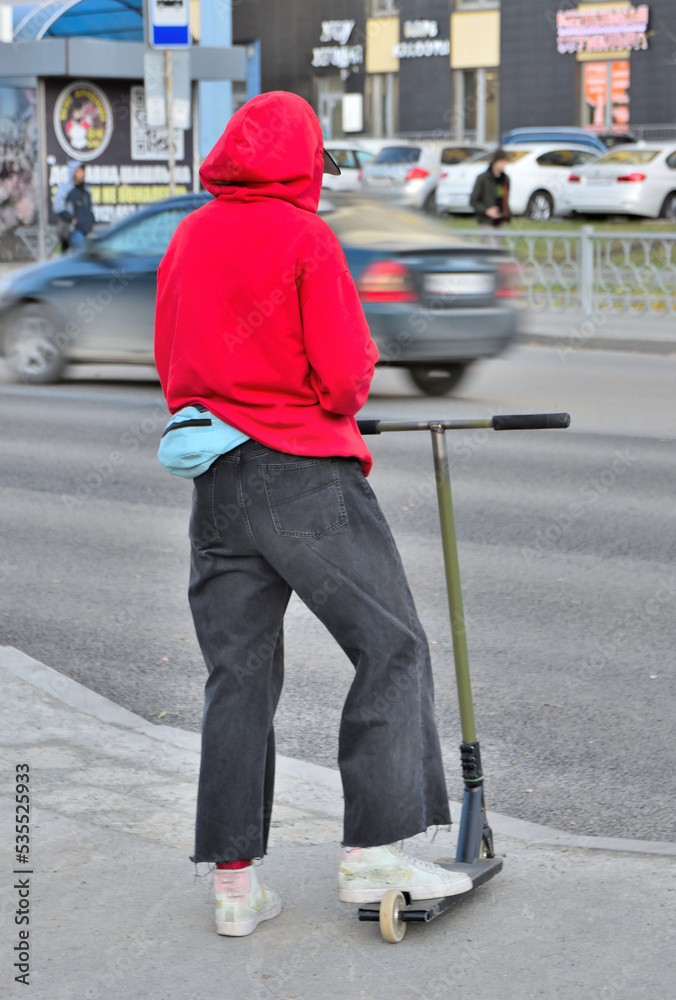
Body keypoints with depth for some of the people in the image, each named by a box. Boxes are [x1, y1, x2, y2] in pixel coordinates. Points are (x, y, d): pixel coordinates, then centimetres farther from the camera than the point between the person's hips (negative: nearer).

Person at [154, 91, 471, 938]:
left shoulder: (186, 239, 10)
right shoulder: (304, 238, -10)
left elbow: (170, 361, 16)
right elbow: (345, 375, -13)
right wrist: (334, 404, 8)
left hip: (214, 478, 7)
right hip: (303, 474, -6)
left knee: (238, 671, 10)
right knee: (390, 648, 3)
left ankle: (235, 881, 10)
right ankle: (372, 851, -1)